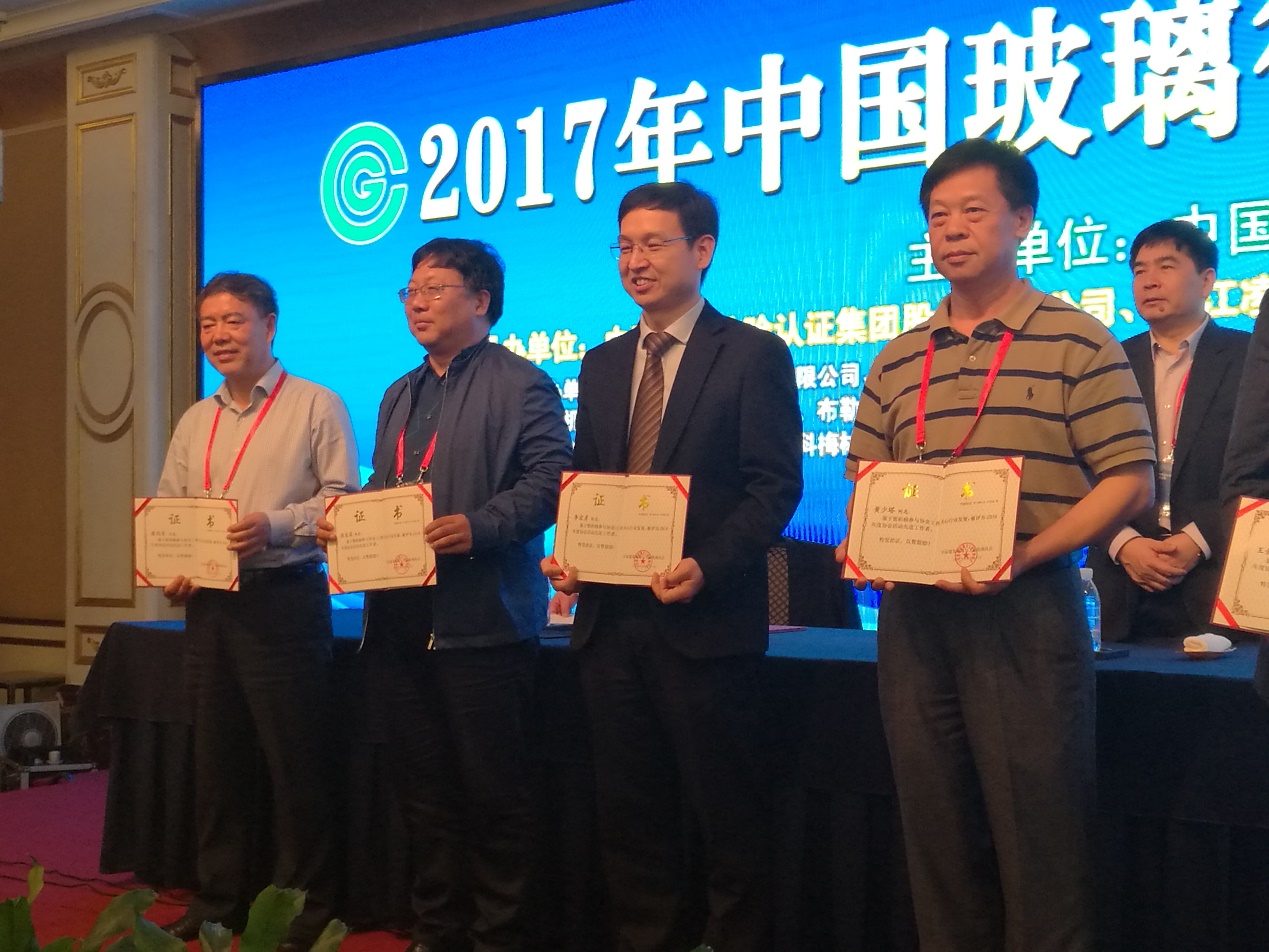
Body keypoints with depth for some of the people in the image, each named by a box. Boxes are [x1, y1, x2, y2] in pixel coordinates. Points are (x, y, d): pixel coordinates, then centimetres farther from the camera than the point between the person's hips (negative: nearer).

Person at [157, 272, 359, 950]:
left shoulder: (316, 406, -3)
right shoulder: (195, 422, 15)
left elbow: (342, 500, -9)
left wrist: (276, 525, -23)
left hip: (283, 597, -6)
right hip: (207, 605, 6)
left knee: (294, 761, -1)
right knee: (216, 761, 13)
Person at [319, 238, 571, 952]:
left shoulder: (520, 385, -4)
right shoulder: (401, 396, 20)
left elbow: (549, 480, -14)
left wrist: (478, 527, -25)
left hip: (482, 621, -8)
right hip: (401, 619, 8)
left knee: (494, 791, -1)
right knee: (426, 788, 14)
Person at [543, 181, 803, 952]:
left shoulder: (753, 354, -3)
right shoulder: (601, 365, 15)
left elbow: (776, 487, -9)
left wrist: (706, 568, -21)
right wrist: (568, 556, -1)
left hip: (706, 620, -6)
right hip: (611, 620, 6)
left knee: (728, 815, 3)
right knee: (630, 814, 13)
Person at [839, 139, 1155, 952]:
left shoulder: (1077, 343, -2)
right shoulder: (897, 362, 13)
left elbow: (1130, 482, -8)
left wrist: (1024, 554, -20)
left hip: (1027, 611, -5)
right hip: (913, 613, 5)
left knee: (1039, 837, 0)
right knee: (937, 827, 12)